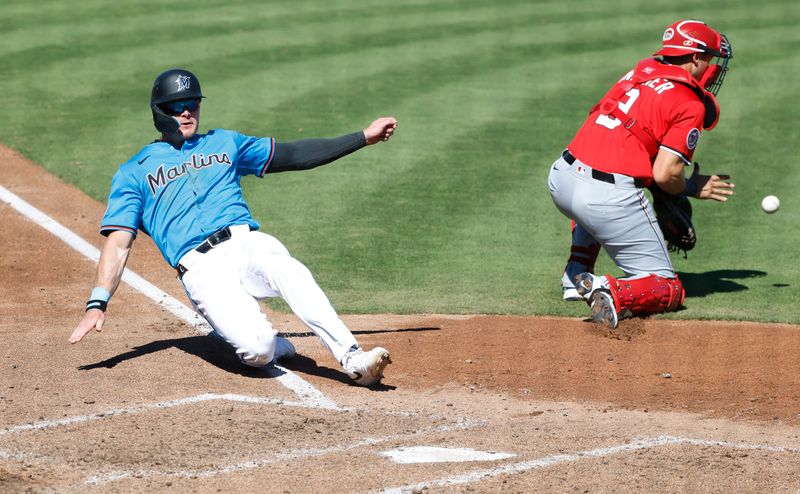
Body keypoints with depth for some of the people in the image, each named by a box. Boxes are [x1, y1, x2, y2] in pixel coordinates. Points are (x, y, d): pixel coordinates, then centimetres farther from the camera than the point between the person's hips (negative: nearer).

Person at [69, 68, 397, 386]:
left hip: (248, 244, 3)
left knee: (292, 275, -35)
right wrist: (97, 304, -8)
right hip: (202, 269, -2)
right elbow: (118, 244, 7)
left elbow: (295, 156, 25)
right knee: (256, 349, -28)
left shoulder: (223, 143, 26)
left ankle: (353, 359, -37)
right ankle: (274, 345, 7)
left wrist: (364, 137, 19)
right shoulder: (134, 173, 16)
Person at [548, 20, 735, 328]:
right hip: (611, 198, -7)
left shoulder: (640, 71, 17)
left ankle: (576, 277, 30)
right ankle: (614, 293, -22)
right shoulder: (691, 105, -4)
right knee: (668, 290, 6)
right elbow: (664, 174, -13)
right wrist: (692, 189, 10)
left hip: (560, 179, 7)